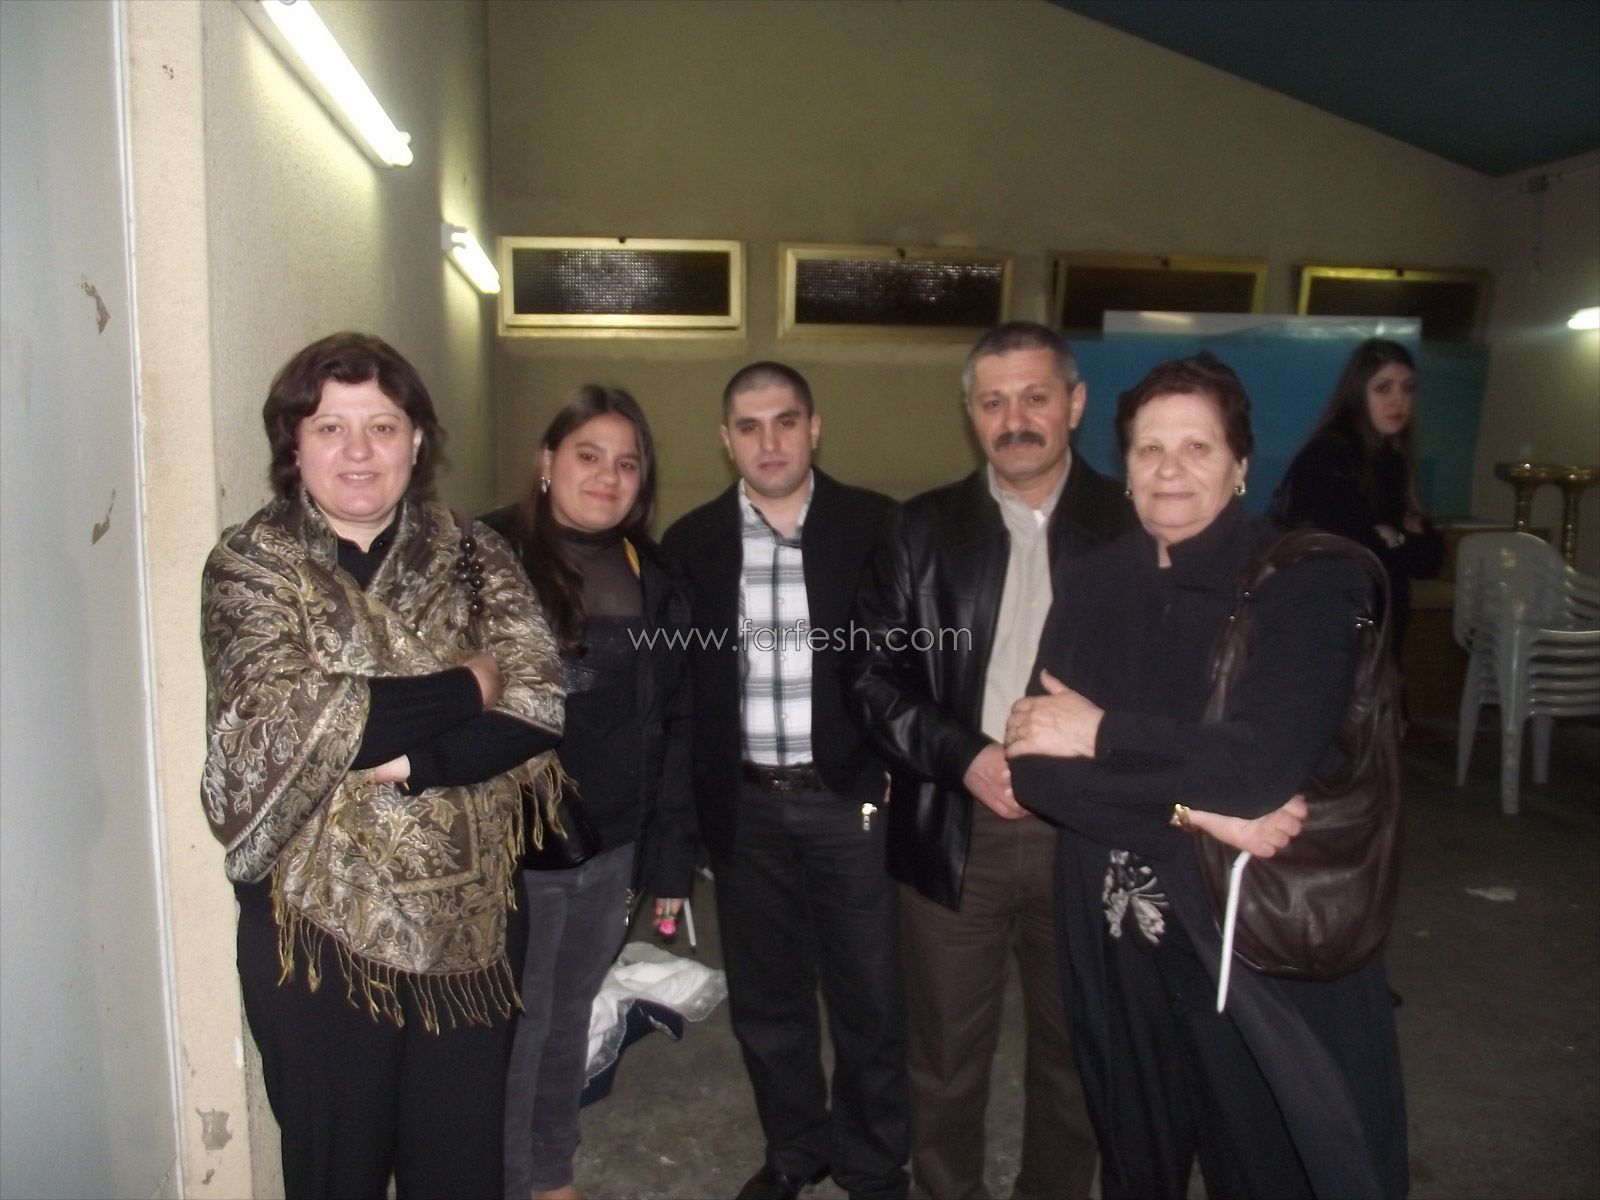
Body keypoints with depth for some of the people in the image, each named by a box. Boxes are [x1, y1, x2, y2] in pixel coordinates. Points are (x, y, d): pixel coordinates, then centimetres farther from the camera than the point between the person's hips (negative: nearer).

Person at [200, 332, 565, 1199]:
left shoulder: (473, 558, 2)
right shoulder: (250, 565, -4)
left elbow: (540, 705, -9)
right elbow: (284, 725, -19)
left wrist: (408, 759, -21)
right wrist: (465, 690, -13)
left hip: (472, 921, 2)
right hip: (323, 927, -2)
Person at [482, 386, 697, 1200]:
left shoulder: (651, 580, 4)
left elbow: (673, 725, 6)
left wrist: (670, 854, 5)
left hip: (611, 850, 4)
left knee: (569, 1020, 20)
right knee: (513, 1034, 10)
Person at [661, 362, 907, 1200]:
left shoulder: (875, 525, -5)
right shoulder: (692, 541, 0)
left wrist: (900, 772, -7)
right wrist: (686, 804, 1)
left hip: (852, 797, -2)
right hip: (745, 806, 2)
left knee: (870, 998, 11)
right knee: (765, 998, 17)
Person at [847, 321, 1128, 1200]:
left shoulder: (1133, 526, -1)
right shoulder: (923, 529, 2)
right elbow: (873, 674, -2)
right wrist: (964, 757, -14)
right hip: (954, 828, 1)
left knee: (1074, 1053, 19)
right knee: (945, 1056, 15)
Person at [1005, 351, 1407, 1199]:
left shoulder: (1307, 581, -10)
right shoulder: (1089, 587, 1)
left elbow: (1264, 764, -23)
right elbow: (1035, 765, -8)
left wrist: (1102, 735, -13)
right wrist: (1191, 808, -19)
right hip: (1123, 943, 4)